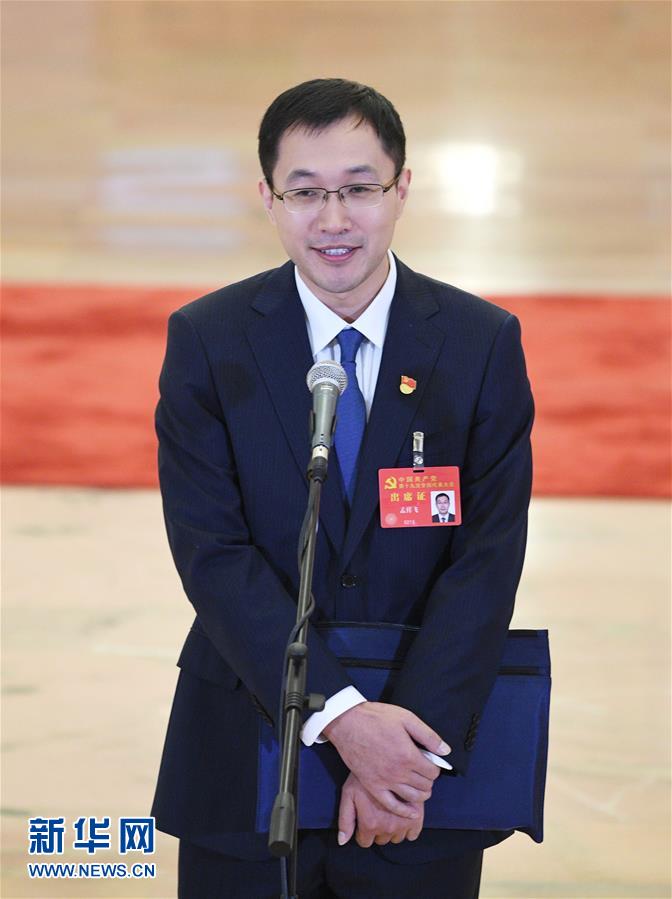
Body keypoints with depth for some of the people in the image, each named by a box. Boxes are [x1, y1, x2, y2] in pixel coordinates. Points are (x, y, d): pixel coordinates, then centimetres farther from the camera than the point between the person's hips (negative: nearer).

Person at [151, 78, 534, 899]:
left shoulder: (484, 344, -2)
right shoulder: (207, 340, -3)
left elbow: (489, 558, -8)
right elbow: (212, 551, -11)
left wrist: (410, 739, -19)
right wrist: (338, 714, -21)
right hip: (248, 758, 0)